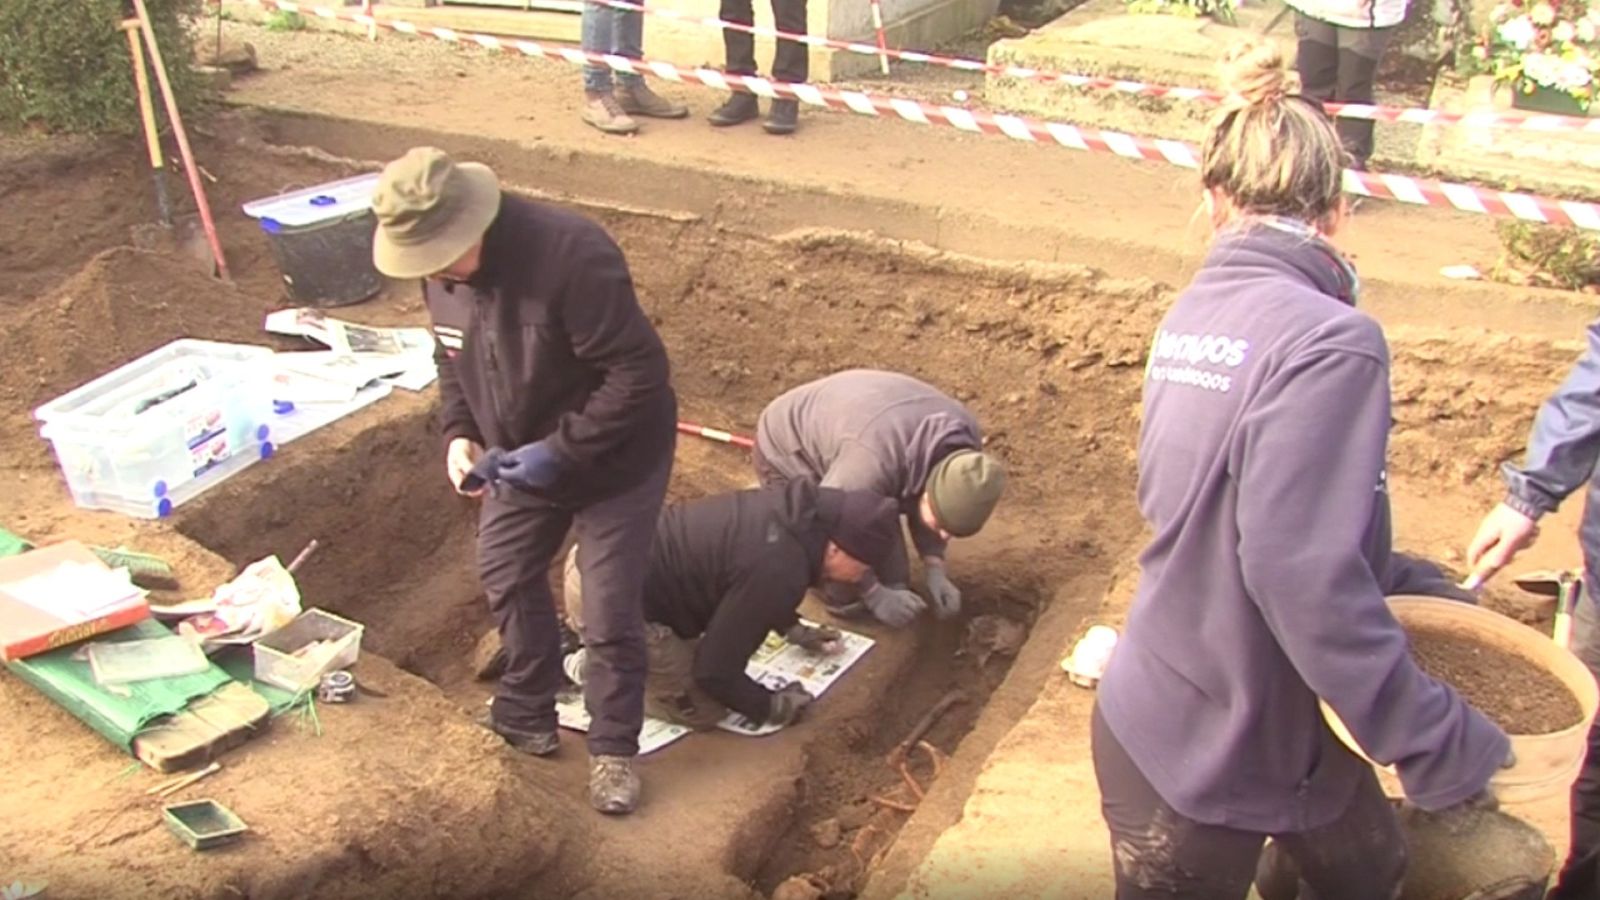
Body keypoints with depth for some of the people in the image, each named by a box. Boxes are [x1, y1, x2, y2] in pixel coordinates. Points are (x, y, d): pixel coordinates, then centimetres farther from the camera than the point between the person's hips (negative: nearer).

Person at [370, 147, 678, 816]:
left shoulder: (571, 256, -35)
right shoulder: (442, 270, -10)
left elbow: (639, 373, -31)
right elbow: (453, 361, 8)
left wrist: (559, 451, -29)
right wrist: (459, 434, -9)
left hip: (614, 458, -7)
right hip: (519, 457, 7)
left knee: (610, 610, -1)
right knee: (505, 576, 16)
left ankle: (613, 749, 19)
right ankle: (526, 716, 36)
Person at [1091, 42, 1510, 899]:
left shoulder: (1192, 315, 1)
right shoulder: (1327, 343, -26)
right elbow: (1306, 574, -33)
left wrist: (1426, 586, 19)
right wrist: (1443, 748, -24)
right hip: (1200, 758, -7)